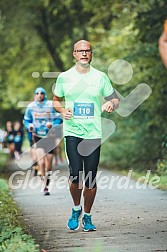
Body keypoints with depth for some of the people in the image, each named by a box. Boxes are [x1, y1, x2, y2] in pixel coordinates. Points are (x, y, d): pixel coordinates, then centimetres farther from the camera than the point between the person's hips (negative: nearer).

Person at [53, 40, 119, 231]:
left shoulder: (100, 77, 5)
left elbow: (115, 99, 12)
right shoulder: (64, 77, 5)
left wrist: (111, 103, -11)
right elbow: (56, 100, 18)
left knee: (91, 178, 1)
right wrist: (62, 110, -3)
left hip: (94, 134, 1)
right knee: (76, 174, -14)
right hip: (72, 132, -1)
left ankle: (87, 216, 18)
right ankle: (76, 209, 12)